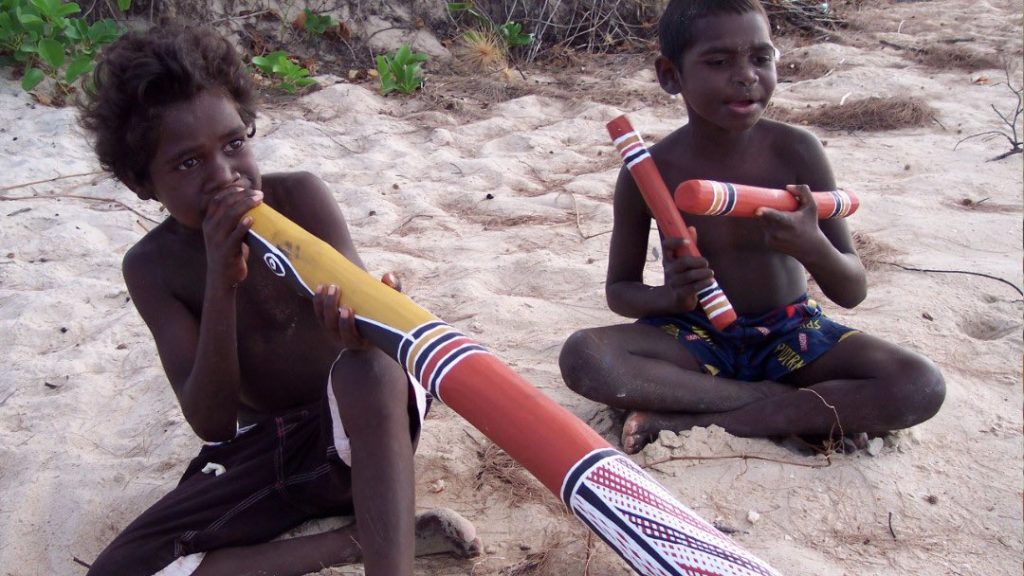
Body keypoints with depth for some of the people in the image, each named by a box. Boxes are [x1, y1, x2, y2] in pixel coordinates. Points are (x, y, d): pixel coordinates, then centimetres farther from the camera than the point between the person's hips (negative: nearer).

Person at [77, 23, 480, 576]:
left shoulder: (300, 195, -13)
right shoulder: (151, 266, -8)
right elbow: (211, 422, -17)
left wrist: (363, 320, -50)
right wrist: (222, 285, -30)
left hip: (356, 428, -3)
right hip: (258, 450, 4)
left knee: (368, 366, -38)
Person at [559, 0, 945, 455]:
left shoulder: (796, 152, -13)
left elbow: (852, 292, -9)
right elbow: (618, 290, -1)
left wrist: (812, 249, -33)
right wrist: (671, 297, -24)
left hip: (789, 332, 1)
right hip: (695, 337, -1)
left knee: (920, 386, -23)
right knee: (582, 356, -28)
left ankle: (688, 420, -23)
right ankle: (777, 401, -19)